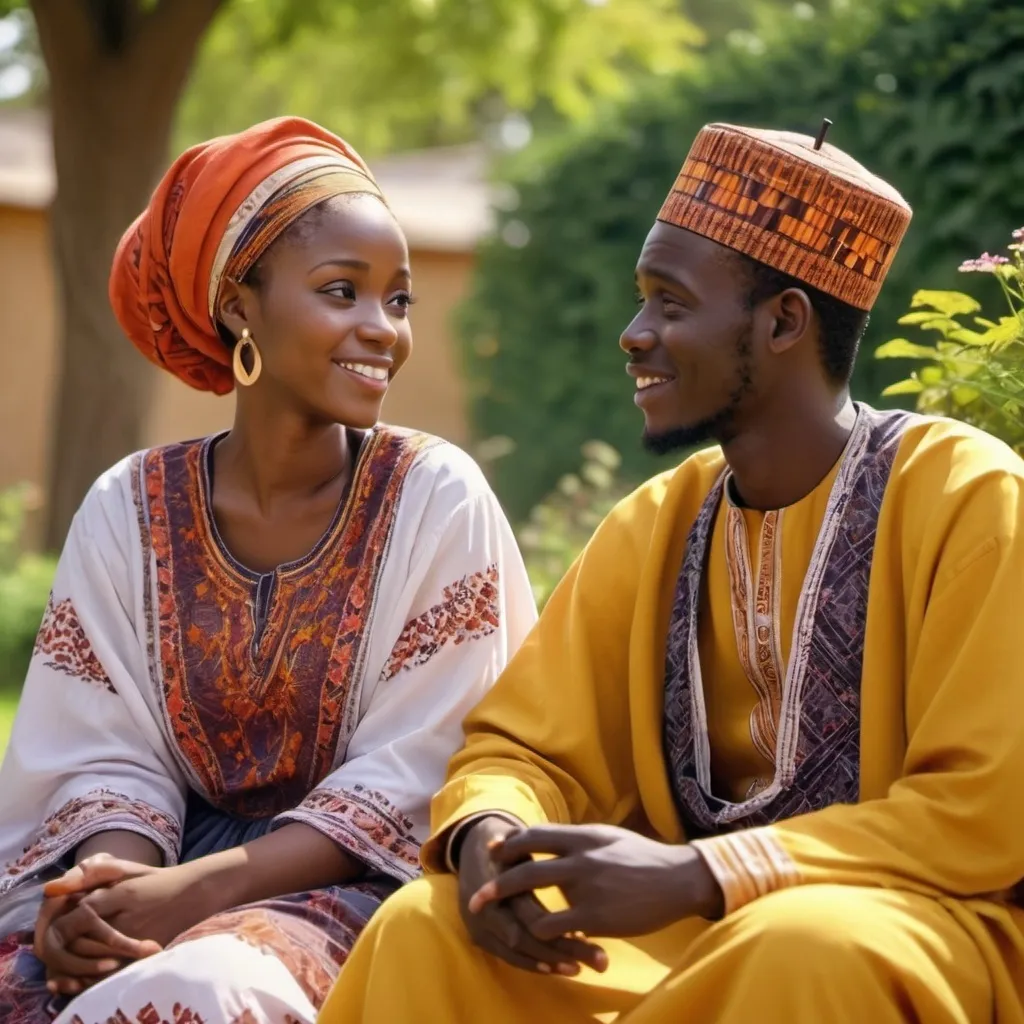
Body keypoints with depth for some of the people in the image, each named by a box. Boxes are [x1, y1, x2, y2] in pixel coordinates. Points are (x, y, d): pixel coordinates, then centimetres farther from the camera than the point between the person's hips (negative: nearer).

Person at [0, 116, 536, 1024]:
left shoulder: (435, 497, -4)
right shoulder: (131, 509, 4)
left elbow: (413, 777, -9)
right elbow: (108, 756, 1)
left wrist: (193, 891, -20)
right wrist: (114, 883, -22)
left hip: (356, 888, -3)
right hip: (167, 886, 3)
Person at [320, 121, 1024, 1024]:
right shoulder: (656, 527, 8)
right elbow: (524, 746, 8)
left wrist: (692, 877, -25)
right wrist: (490, 840, -18)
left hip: (930, 931, -5)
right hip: (696, 929, 5)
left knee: (807, 952, -38)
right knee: (429, 932, -17)